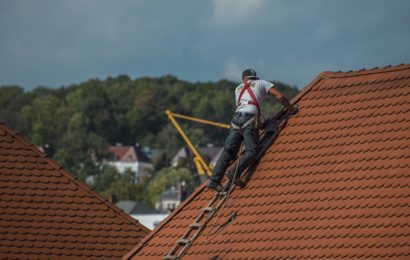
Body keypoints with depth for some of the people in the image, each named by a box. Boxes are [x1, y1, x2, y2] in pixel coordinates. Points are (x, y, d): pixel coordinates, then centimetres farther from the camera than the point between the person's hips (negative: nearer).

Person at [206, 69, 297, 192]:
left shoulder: (238, 88, 32)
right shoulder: (261, 83, 20)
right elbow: (279, 96, 11)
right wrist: (291, 109, 24)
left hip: (236, 118, 4)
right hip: (249, 118, -4)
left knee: (228, 151, -1)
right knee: (252, 151, -9)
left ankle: (214, 180, -14)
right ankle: (235, 172, -31)